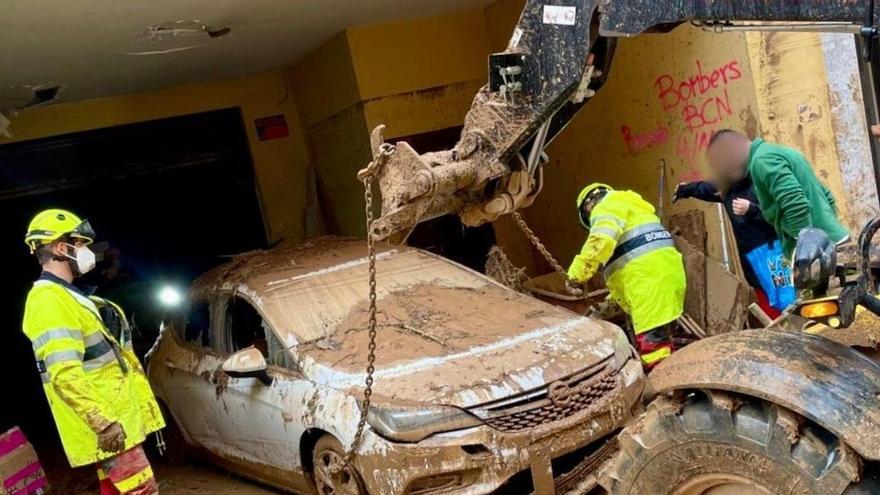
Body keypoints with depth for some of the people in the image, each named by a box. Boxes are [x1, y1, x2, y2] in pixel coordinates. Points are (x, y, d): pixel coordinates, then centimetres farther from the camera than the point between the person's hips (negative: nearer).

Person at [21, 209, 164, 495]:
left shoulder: (63, 296, 17)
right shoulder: (49, 301, -18)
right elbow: (64, 374, -26)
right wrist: (103, 420, -28)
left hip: (109, 417, 11)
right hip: (105, 423, -11)